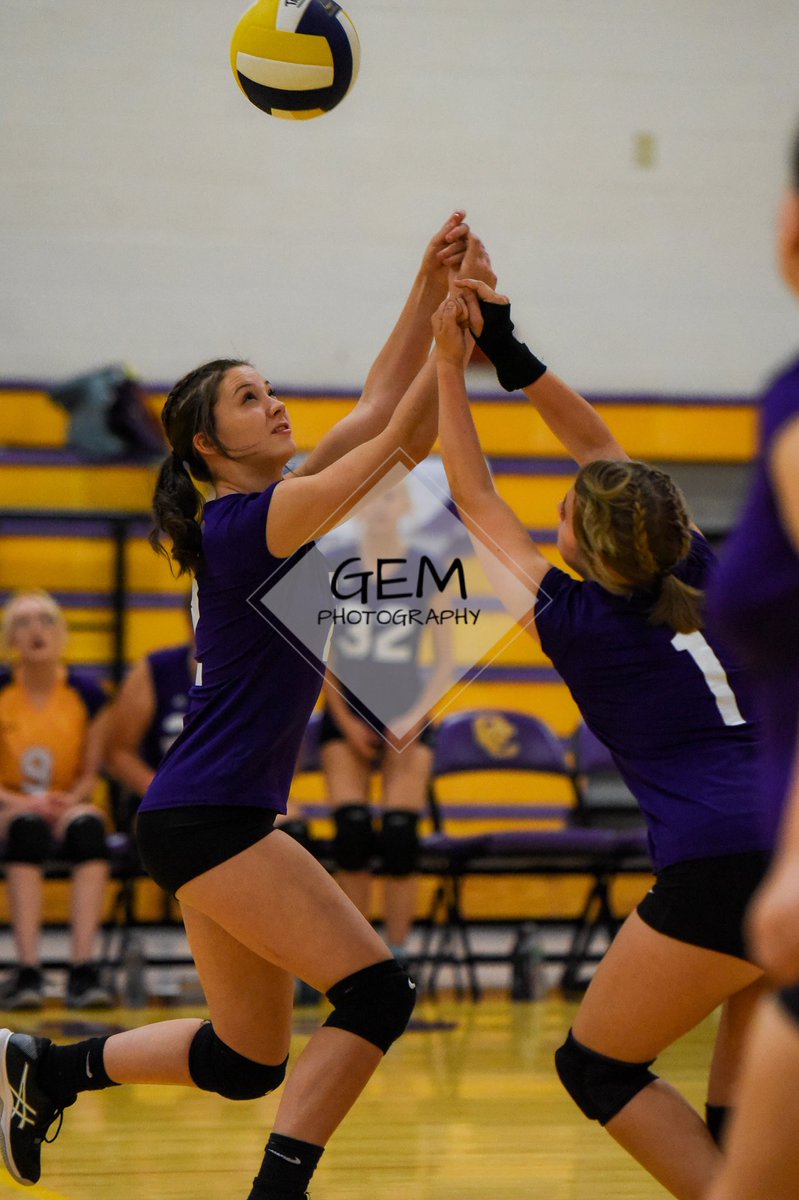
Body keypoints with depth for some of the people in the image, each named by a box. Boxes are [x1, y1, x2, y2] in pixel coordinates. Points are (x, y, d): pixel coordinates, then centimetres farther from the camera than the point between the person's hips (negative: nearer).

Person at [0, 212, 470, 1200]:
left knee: (246, 1060, 15)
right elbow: (404, 439, -17)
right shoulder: (246, 520, -13)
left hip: (210, 820, 10)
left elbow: (379, 408, 13)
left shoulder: (269, 507, 12)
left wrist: (429, 288, 4)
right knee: (375, 993, -14)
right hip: (208, 820, -10)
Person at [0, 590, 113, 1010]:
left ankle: (82, 967, -44)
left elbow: (90, 775, 6)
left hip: (69, 808, 1)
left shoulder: (87, 694, 2)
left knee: (89, 826, -35)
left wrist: (71, 799, -15)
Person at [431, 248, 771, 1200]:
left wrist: (451, 365, 22)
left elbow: (474, 500, 16)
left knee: (595, 1066, 10)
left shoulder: (577, 621, 2)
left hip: (722, 872, -7)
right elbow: (604, 452, 26)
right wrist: (508, 351, 24)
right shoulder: (699, 583, 15)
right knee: (740, 1109, 20)